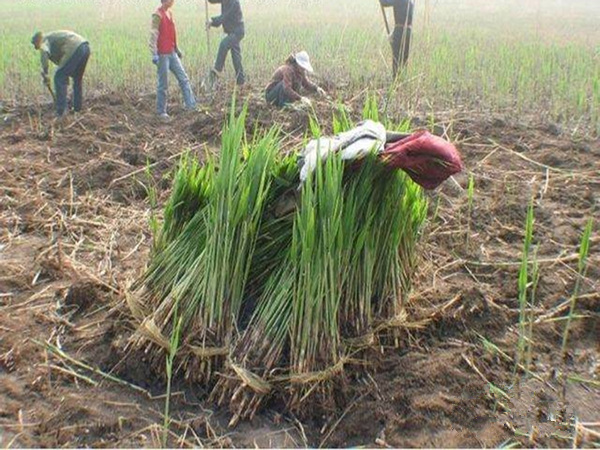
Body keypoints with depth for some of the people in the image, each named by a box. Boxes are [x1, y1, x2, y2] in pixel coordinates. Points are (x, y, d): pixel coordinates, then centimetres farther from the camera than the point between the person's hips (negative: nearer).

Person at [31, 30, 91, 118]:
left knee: (59, 78, 1)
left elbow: (44, 52, -15)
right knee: (77, 78, 25)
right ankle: (78, 107, 29)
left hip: (75, 50, -9)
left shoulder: (44, 41, 10)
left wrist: (44, 74, -12)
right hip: (85, 47, 9)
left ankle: (61, 111, 0)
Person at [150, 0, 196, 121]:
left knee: (184, 79, 7)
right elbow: (153, 35, -17)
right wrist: (154, 54, -23)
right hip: (162, 55, -8)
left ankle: (191, 105, 11)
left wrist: (177, 49, 21)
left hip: (172, 53, 8)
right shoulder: (158, 15, -14)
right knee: (163, 85, -1)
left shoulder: (169, 13, 12)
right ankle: (161, 112, 9)